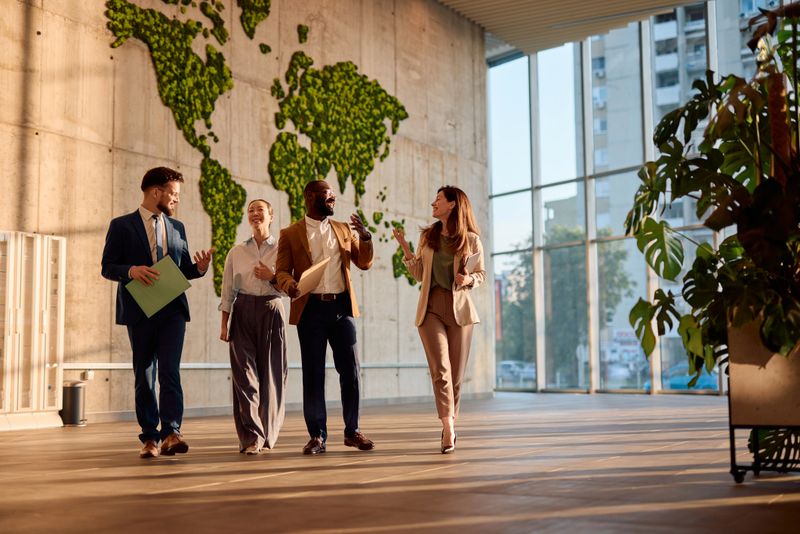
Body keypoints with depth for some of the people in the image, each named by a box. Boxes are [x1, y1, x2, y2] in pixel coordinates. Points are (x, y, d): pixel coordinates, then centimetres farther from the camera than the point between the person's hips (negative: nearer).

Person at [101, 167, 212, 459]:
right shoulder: (122, 225, 3)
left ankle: (171, 433, -15)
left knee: (170, 371, -12)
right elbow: (107, 267, 0)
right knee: (144, 376, 5)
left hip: (172, 309, 2)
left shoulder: (177, 227, 16)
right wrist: (131, 270, -20)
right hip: (139, 310, -2)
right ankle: (149, 438, 13)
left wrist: (200, 267, -5)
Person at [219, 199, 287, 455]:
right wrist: (224, 324, 5)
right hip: (243, 312, 1)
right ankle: (251, 436, -7)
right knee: (244, 372, -7)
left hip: (271, 311, -1)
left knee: (271, 372, 1)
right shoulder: (236, 252, 11)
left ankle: (266, 433, 16)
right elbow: (227, 291, 10)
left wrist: (272, 277, -11)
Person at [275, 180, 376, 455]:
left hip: (342, 307, 3)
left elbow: (364, 263, 13)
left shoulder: (343, 229, 15)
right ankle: (317, 435, 10)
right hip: (311, 308, -2)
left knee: (350, 370, 3)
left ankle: (352, 431, 14)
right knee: (313, 373, 2)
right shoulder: (290, 234, 5)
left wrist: (365, 236, -4)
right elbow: (282, 271, -1)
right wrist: (290, 284, -23)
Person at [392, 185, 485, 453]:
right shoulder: (427, 236, 10)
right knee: (440, 369, -13)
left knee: (456, 374, 5)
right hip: (431, 308, 1)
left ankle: (450, 424, 22)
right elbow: (420, 274, 12)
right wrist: (404, 247, 3)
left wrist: (468, 279, -14)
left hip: (459, 309, -1)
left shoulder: (470, 239, 1)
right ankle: (448, 428, -19)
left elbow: (481, 274, 8)